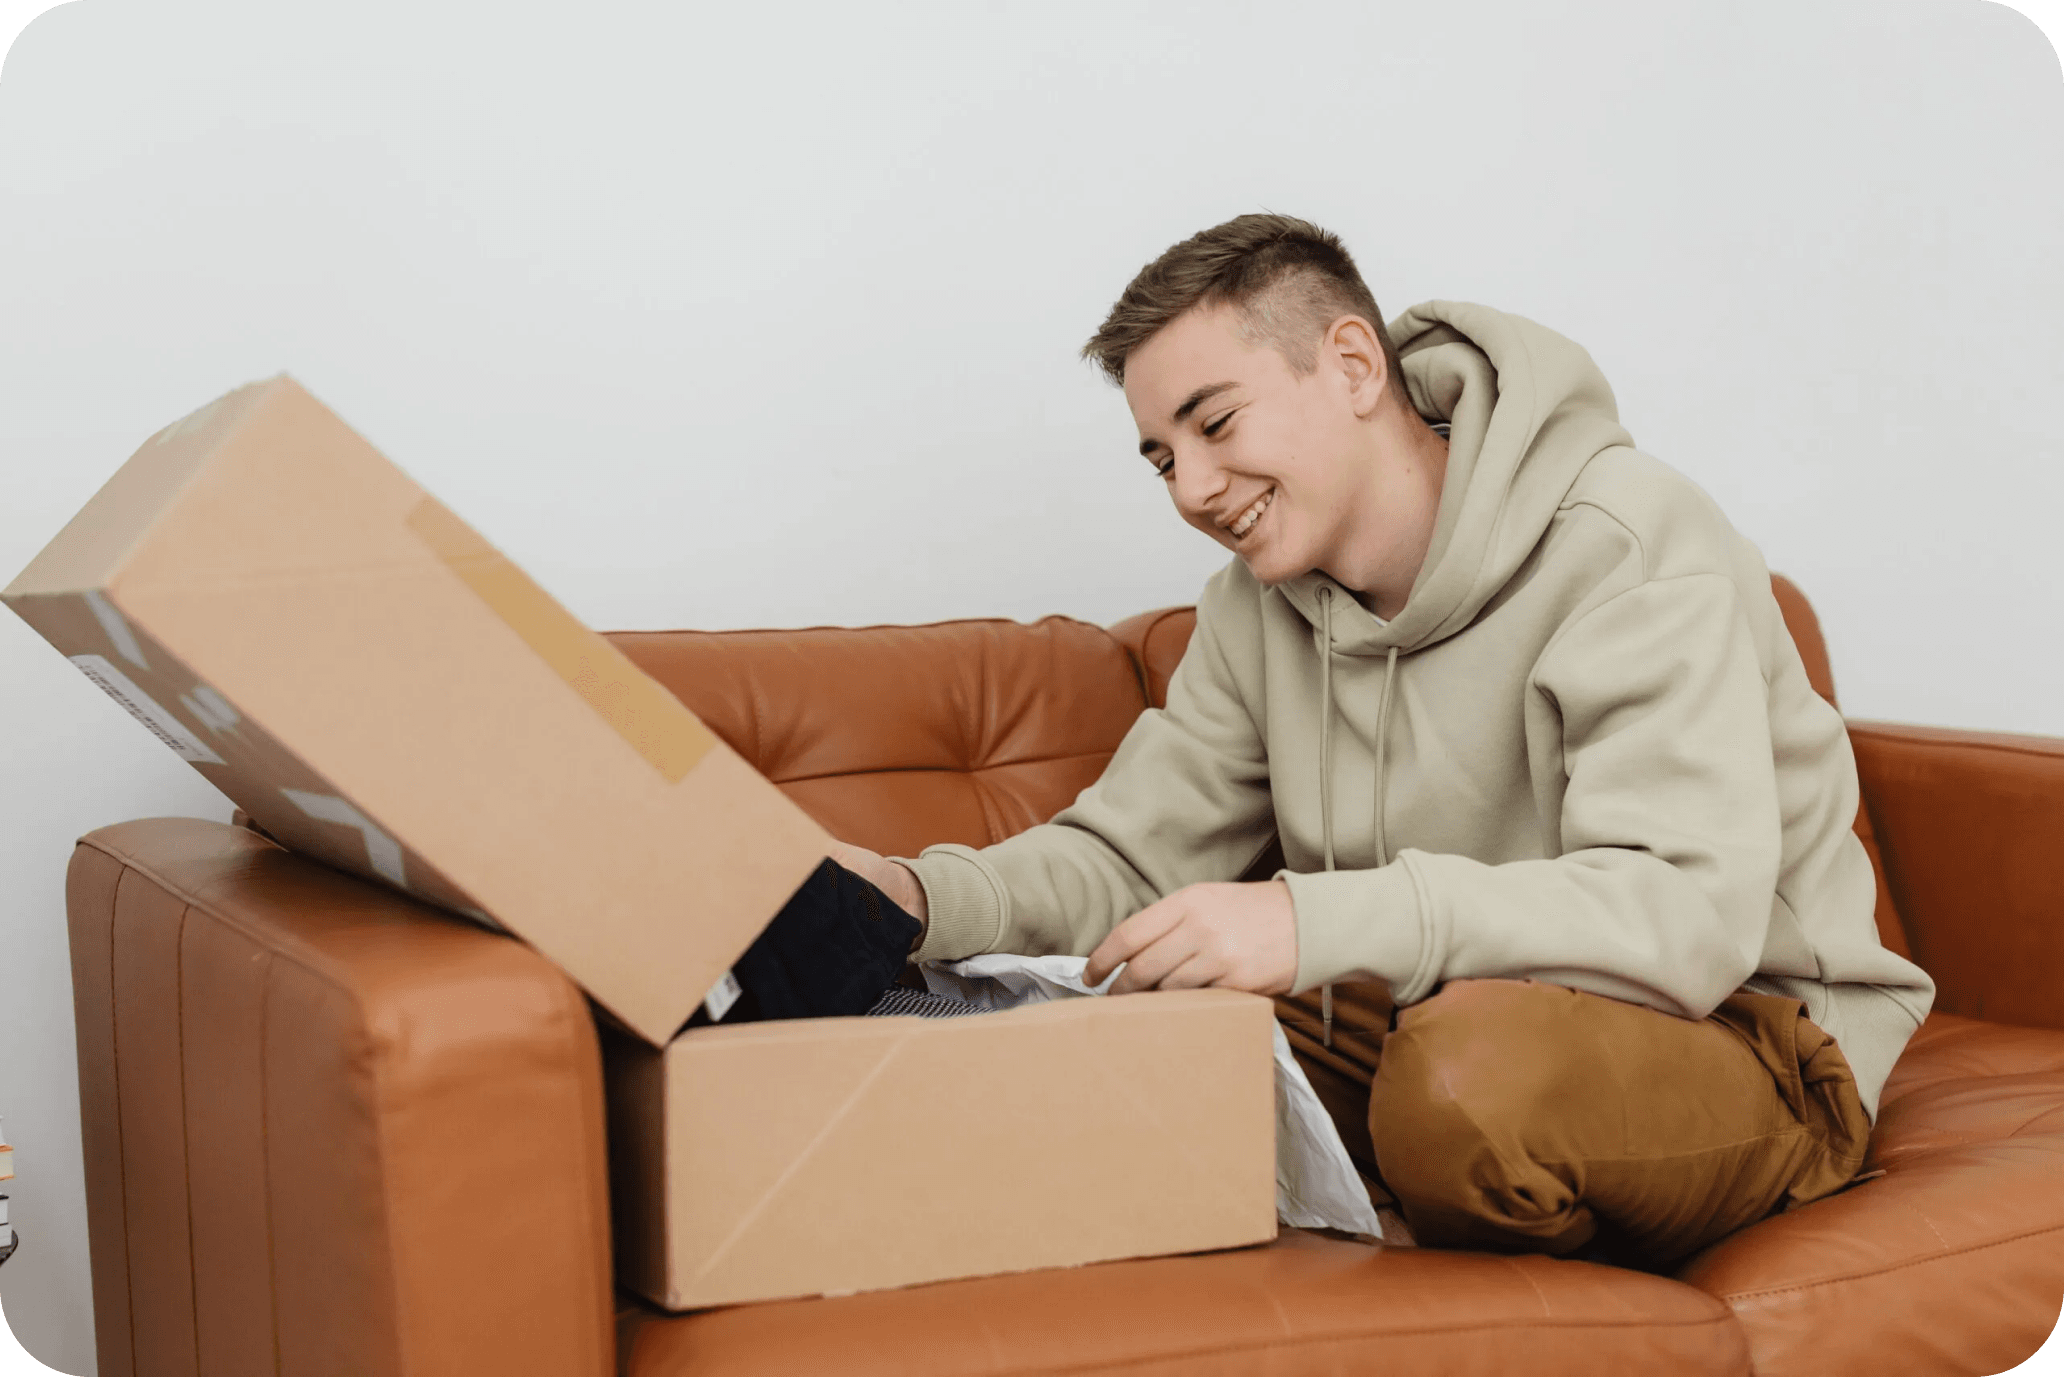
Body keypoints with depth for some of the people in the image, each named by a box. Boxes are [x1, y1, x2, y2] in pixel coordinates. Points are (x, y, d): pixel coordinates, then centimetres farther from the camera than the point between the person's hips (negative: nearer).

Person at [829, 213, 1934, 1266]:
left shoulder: (1632, 551, -18)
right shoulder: (1260, 599, 6)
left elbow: (1691, 917, -30)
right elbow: (1133, 856, 5)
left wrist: (1320, 923, -39)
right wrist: (932, 900, -17)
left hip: (1741, 1029, -5)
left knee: (1478, 1061, -38)